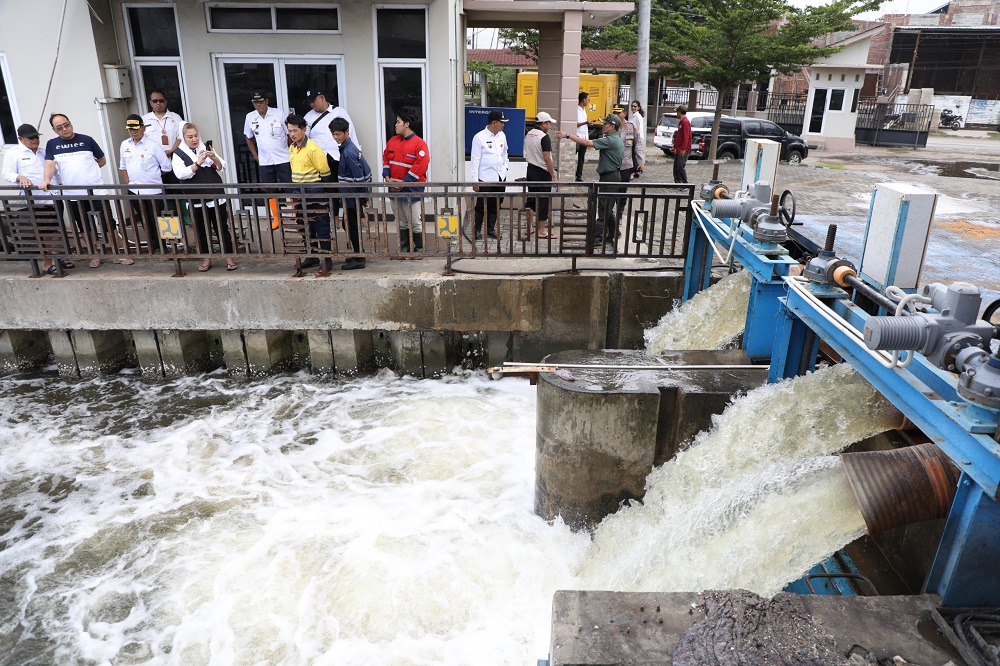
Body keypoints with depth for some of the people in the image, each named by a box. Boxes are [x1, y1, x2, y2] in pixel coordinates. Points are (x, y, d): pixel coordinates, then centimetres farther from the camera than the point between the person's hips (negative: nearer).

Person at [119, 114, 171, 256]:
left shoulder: (153, 145, -9)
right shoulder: (124, 145, 7)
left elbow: (167, 168, -4)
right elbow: (123, 166, 18)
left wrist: (152, 175, 7)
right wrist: (127, 183, 8)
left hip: (153, 191, -5)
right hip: (134, 191, 5)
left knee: (157, 221, 1)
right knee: (145, 221, 14)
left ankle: (164, 247, 11)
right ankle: (153, 244, 26)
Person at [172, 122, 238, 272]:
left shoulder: (206, 148, 7)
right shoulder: (178, 153, 1)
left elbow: (222, 167, 1)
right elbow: (180, 174, -14)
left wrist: (214, 157, -19)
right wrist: (198, 163, -23)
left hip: (215, 196, 1)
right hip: (196, 199, 0)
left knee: (222, 228, 2)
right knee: (202, 230, 8)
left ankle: (229, 258, 9)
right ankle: (207, 259, 19)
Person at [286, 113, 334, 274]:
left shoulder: (313, 149, -16)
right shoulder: (292, 148, 10)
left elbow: (325, 173, -15)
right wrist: (296, 190, 19)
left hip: (315, 194, -8)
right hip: (300, 194, 8)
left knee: (321, 228, -1)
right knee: (307, 227, 16)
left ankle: (327, 261, 5)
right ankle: (312, 257, 28)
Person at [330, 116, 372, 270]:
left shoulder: (348, 152, -20)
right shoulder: (348, 147, 10)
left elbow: (358, 176, -22)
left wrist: (362, 196, -16)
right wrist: (364, 194, 18)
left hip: (352, 197, -10)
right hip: (350, 196, 10)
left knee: (353, 227, -1)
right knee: (351, 225, 17)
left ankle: (358, 260, 9)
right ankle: (358, 255, 28)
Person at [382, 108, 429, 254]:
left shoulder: (419, 143, -11)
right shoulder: (392, 141, 10)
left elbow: (420, 166, -17)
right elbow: (385, 159, 15)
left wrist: (403, 183, -16)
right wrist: (387, 177, -2)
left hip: (412, 189, -6)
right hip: (394, 188, 6)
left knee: (415, 222, -2)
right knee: (401, 222, 13)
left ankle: (420, 249, 13)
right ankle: (404, 249, 23)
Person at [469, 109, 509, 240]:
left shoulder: (502, 136, 8)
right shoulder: (479, 137, -9)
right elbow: (475, 159, -9)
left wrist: (505, 167, 12)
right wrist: (475, 180, -12)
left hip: (500, 176, 6)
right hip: (485, 178, -5)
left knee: (495, 205, 10)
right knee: (481, 206, 0)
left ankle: (491, 229, 22)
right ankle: (477, 230, 12)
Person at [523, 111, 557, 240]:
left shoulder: (528, 135, 8)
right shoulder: (544, 137, -17)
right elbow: (547, 158, -20)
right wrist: (553, 175, -15)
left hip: (531, 170, 8)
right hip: (542, 173, -8)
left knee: (531, 199, 14)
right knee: (543, 201, -1)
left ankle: (529, 227, 19)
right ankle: (541, 231, 2)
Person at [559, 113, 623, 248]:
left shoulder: (610, 140, -18)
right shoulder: (617, 140, 14)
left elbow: (587, 142, -25)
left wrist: (568, 135, -22)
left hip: (609, 178, -10)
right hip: (613, 175, 10)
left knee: (604, 210, -7)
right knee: (607, 209, 17)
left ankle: (597, 238, -5)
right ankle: (613, 233, 26)